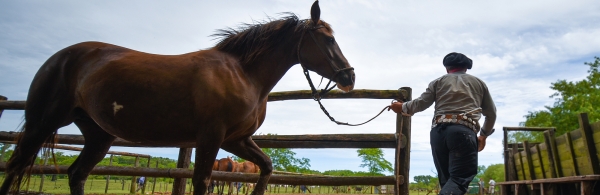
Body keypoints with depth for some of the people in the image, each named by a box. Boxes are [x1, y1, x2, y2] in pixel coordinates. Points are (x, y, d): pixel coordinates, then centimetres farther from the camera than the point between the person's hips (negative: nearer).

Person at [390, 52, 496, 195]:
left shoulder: (439, 81, 21)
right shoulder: (479, 82, 24)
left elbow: (421, 104, 13)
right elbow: (491, 113, 26)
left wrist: (402, 107, 31)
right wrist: (484, 135, 39)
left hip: (438, 131, 2)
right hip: (464, 131, -2)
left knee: (447, 180, 9)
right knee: (459, 179, -13)